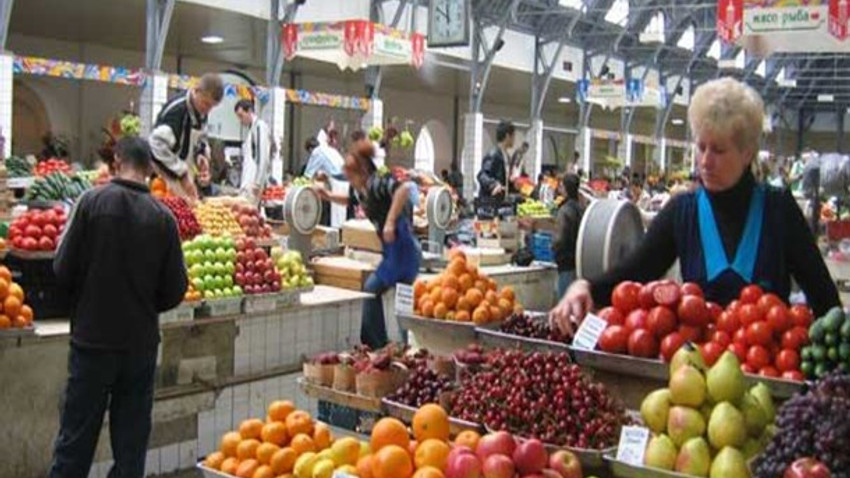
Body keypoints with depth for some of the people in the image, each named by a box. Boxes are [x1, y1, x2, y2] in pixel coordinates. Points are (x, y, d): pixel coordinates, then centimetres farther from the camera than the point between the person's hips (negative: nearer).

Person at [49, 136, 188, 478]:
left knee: (75, 440, 7)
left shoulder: (92, 201, -9)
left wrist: (85, 299, 12)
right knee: (131, 441, 12)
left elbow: (63, 271, -8)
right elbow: (175, 290, -2)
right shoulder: (163, 216, -4)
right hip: (141, 343, 2)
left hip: (92, 338, -1)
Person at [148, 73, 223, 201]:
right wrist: (182, 174, -24)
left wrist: (200, 154, -3)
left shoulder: (202, 113, 3)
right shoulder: (176, 110, -23)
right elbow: (159, 145, -27)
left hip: (183, 175, 8)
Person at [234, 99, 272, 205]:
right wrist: (243, 185, 16)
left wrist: (257, 183, -20)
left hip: (253, 183, -9)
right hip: (247, 183, 9)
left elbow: (263, 157, -15)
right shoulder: (251, 130, 22)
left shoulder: (260, 126, -6)